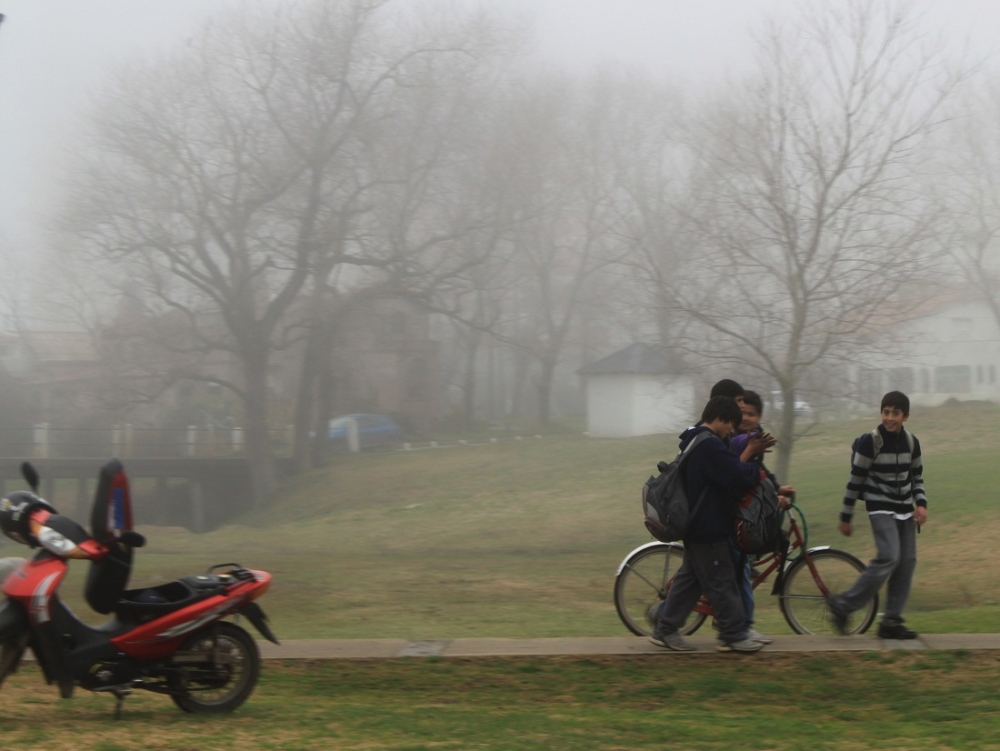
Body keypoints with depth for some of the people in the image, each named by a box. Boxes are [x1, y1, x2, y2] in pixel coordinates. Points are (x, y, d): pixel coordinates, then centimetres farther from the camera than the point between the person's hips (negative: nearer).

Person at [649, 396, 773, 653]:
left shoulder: (693, 442, 13)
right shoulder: (710, 445, -21)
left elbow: (728, 470, 16)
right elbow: (738, 477, -24)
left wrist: (747, 453, 11)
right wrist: (757, 472, -5)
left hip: (696, 526, 11)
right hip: (708, 528, -11)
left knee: (689, 578, 15)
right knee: (721, 582, -2)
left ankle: (665, 629, 18)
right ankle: (733, 636, 4)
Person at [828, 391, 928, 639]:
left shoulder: (911, 442, 3)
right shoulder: (870, 442, -13)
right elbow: (855, 480, -9)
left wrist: (921, 504, -2)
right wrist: (846, 517, -6)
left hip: (905, 510, 6)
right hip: (881, 509, -6)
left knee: (907, 562, 0)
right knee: (889, 557, -20)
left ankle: (891, 621, 5)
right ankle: (843, 605, -12)